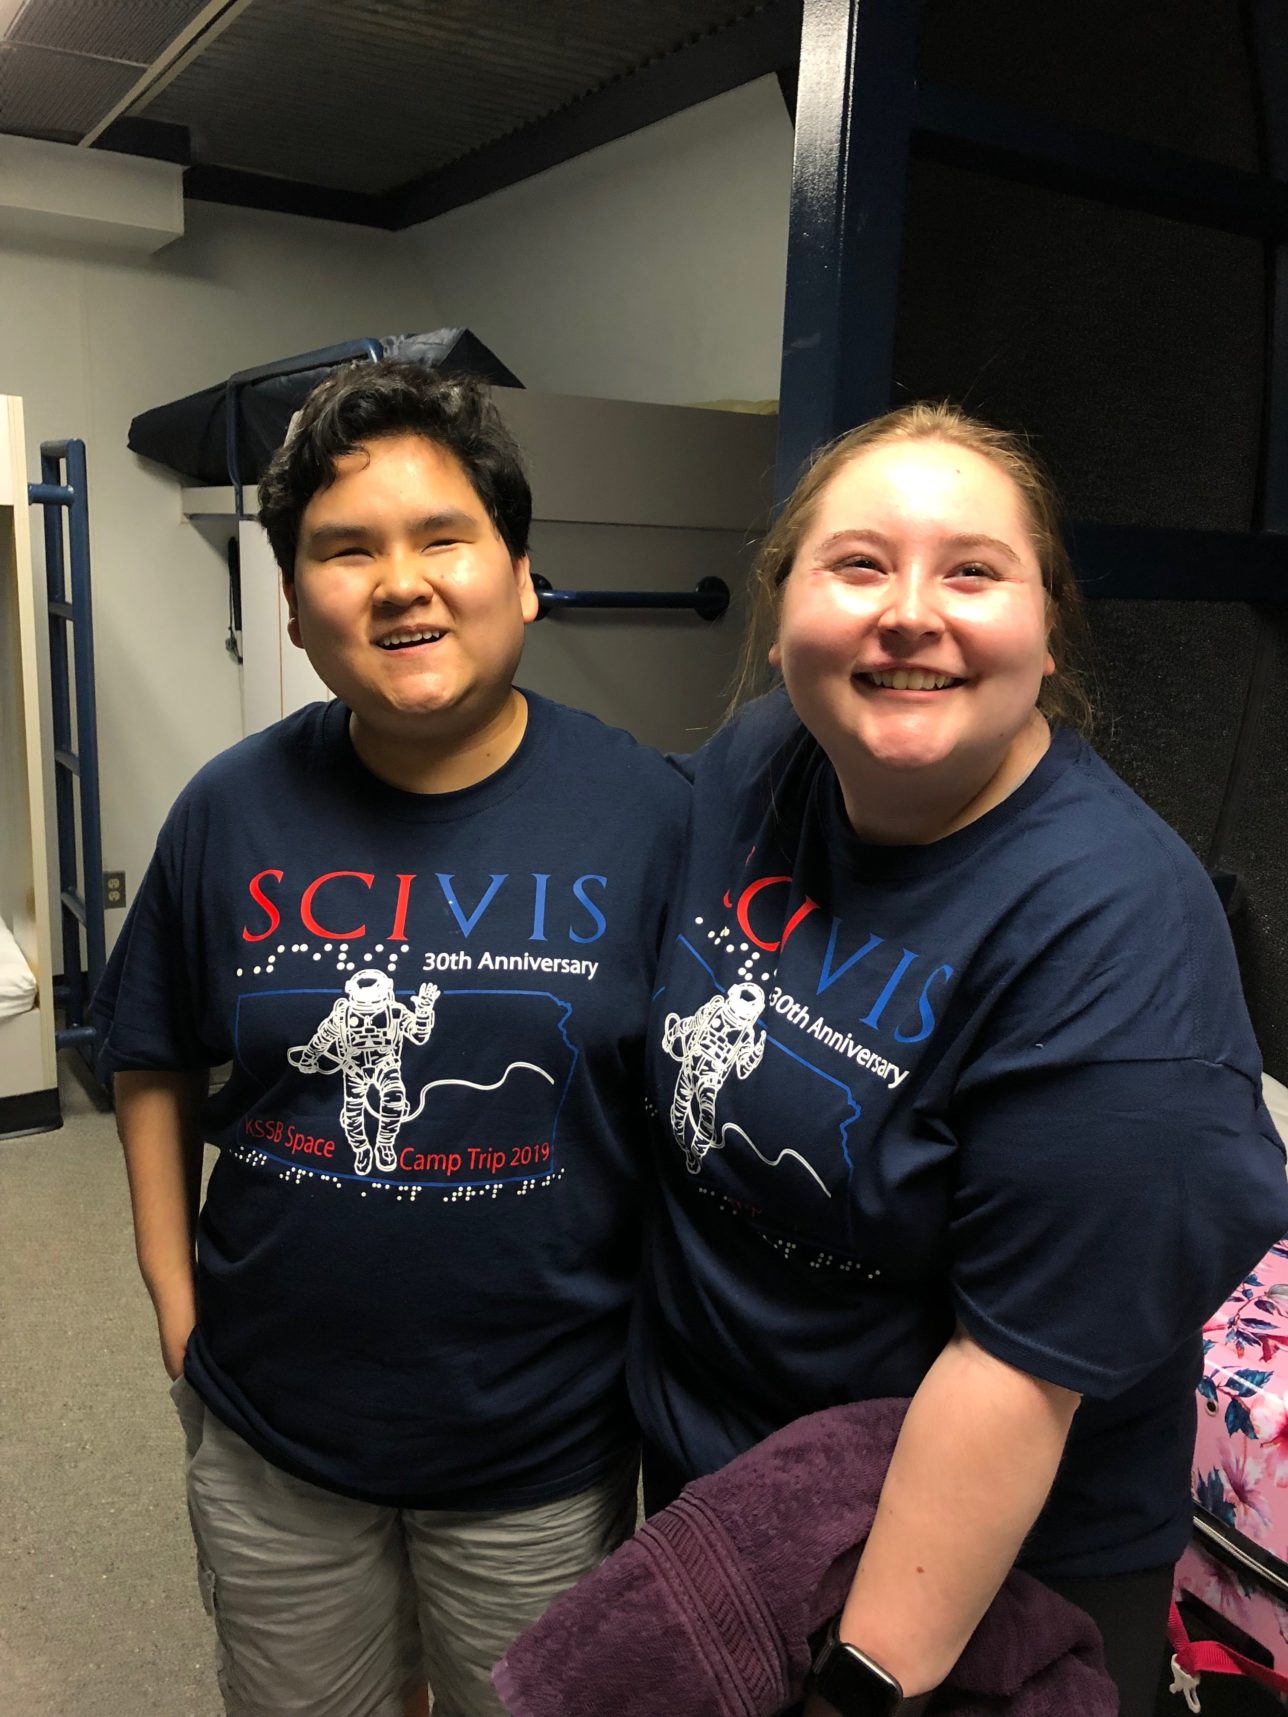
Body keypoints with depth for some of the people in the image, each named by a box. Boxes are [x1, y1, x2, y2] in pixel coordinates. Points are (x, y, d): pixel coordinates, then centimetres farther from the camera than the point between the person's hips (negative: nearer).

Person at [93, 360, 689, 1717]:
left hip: (546, 1447, -1)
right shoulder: (233, 812, -7)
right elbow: (155, 1061, 5)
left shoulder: (641, 810, -14)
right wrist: (174, 1295, 1)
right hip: (269, 1430, 2)